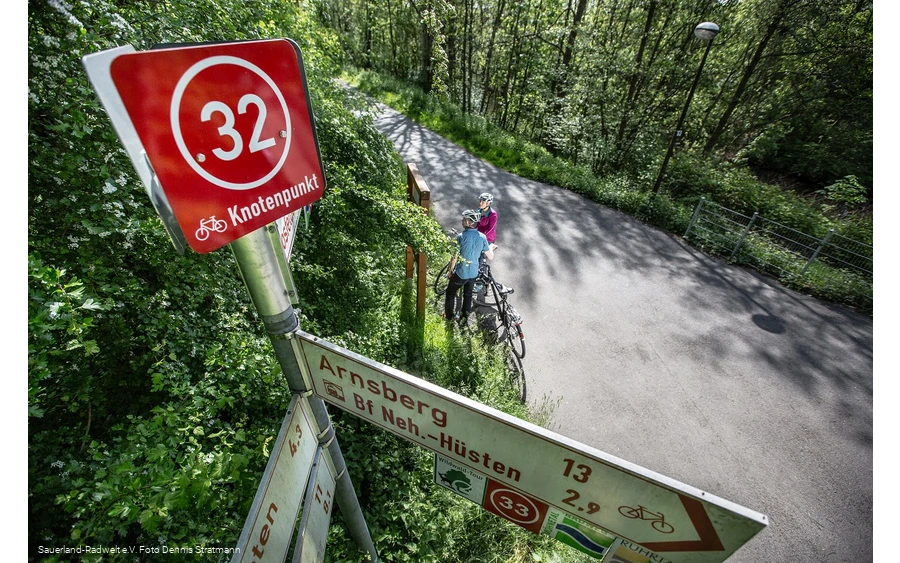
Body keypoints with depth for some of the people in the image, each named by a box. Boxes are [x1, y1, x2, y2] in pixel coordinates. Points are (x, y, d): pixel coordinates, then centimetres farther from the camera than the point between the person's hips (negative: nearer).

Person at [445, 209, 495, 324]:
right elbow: (490, 257, -4)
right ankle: (464, 316, 37)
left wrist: (450, 271, -3)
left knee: (450, 293, 19)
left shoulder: (461, 236, -21)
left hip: (460, 273, -4)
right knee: (468, 294, 24)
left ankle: (449, 316, 31)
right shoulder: (482, 237, -8)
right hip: (473, 273, 4)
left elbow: (455, 257, -18)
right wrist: (491, 247, 17)